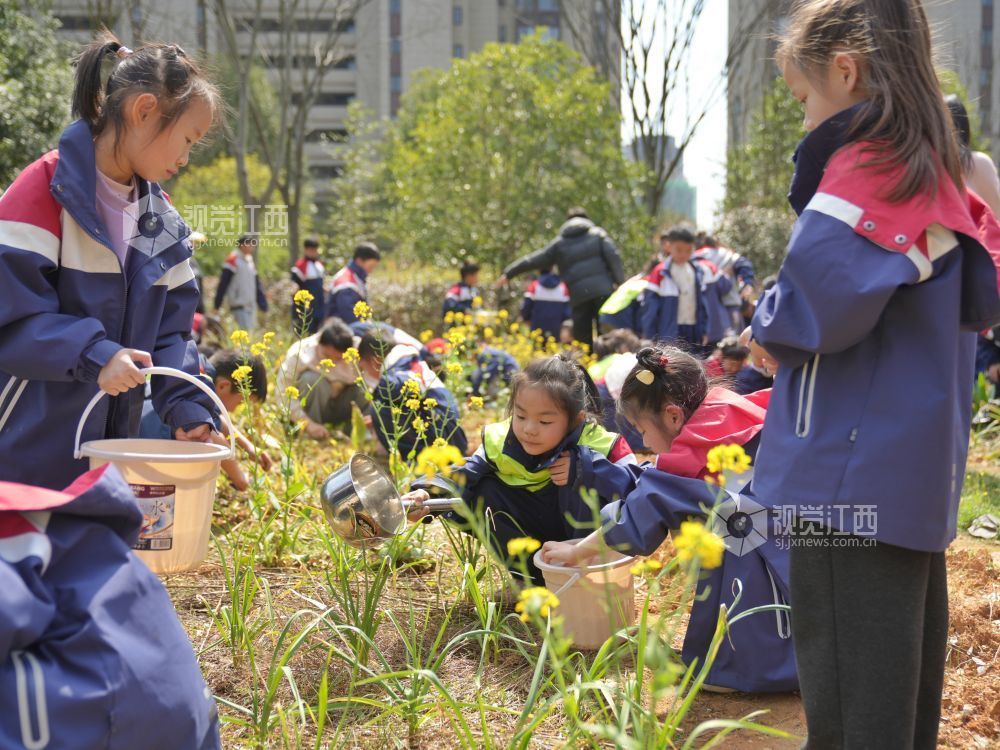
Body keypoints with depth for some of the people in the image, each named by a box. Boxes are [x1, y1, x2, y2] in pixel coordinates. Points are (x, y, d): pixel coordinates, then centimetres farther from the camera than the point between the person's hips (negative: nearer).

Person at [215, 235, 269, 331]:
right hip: (239, 306, -8)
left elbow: (257, 285, 20)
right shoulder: (233, 260, -8)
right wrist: (217, 306, -13)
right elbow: (223, 284, -10)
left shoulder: (249, 261, 16)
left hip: (250, 306, 8)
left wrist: (263, 304, 14)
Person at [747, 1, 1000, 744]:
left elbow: (823, 300, -27)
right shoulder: (937, 177, 14)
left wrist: (766, 329, -6)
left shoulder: (865, 168, -14)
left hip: (854, 479, -10)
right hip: (921, 475, 10)